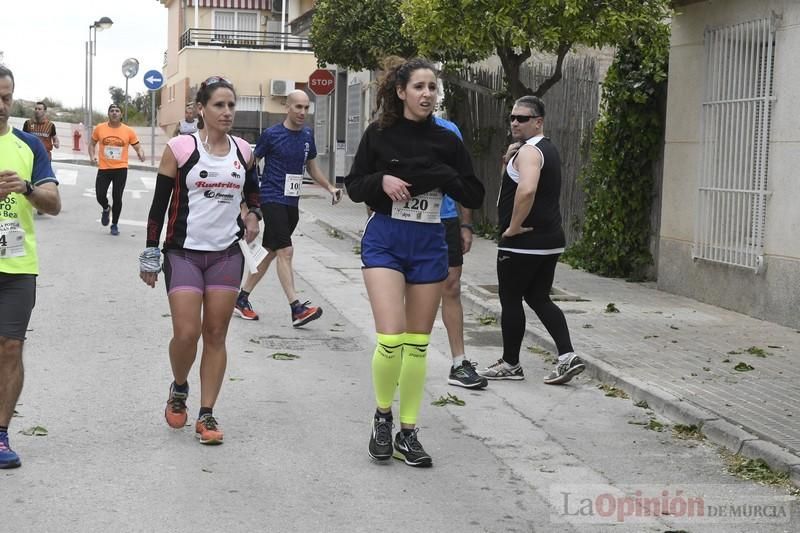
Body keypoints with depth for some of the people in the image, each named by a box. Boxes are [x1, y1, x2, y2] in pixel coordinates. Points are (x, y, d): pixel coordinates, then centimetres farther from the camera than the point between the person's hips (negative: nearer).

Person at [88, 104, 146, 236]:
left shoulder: (128, 131, -2)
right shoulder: (100, 128, 0)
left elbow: (138, 147, 4)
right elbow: (92, 143, 14)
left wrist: (141, 154, -18)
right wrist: (92, 156, -4)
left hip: (120, 169, -1)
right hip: (104, 168, 1)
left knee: (117, 198, 2)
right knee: (100, 196, -3)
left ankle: (114, 225, 21)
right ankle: (106, 209, 34)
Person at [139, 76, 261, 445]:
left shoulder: (243, 151, 5)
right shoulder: (180, 148, -7)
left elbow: (252, 191, 22)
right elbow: (159, 204, -3)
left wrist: (252, 215, 1)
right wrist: (150, 254, -3)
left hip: (227, 255, 3)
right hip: (184, 253, -3)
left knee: (216, 334, 4)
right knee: (186, 334, -9)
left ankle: (206, 415, 12)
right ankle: (179, 388, 22)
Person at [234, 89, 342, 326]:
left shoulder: (307, 135, 9)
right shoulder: (271, 135, -8)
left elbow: (311, 166, 21)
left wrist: (330, 187, 8)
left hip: (292, 203, 7)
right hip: (272, 200, -7)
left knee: (269, 252, 12)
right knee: (285, 251, -15)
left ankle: (242, 299, 23)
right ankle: (296, 308, -18)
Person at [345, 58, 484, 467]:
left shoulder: (446, 141, 0)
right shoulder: (379, 135, -3)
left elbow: (475, 197, 1)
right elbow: (354, 186, 3)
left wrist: (443, 177, -15)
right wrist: (381, 180, -16)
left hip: (428, 245, 2)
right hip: (384, 241, -2)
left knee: (417, 343, 7)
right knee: (390, 338, -15)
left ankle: (407, 433, 19)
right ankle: (382, 414, 12)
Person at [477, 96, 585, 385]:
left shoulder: (529, 151, -15)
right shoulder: (549, 149, 17)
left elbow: (527, 189, -33)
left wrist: (513, 227, -23)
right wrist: (510, 160, 9)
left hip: (522, 242, -9)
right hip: (549, 241, 10)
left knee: (511, 301, 3)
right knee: (539, 299, 14)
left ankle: (510, 363, 13)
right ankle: (567, 356, 3)